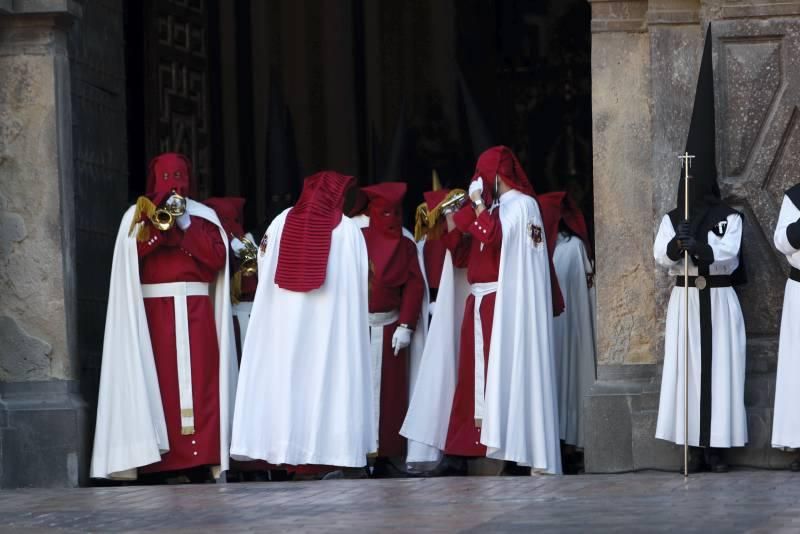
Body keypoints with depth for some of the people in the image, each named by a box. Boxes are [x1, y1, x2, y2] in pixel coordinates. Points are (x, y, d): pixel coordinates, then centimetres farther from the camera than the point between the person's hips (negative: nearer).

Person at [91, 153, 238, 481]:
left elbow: (217, 258, 0)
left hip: (196, 311, 1)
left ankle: (206, 452, -10)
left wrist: (186, 224, -6)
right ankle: (163, 457, -12)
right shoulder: (138, 215, 10)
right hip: (155, 312, -1)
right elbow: (131, 256, -7)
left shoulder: (203, 215, 14)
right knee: (162, 380, -10)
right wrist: (161, 222, -10)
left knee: (200, 379, -7)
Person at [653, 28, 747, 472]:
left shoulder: (730, 218, 2)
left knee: (719, 368, -5)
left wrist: (697, 243, -31)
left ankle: (715, 444, -7)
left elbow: (727, 253, -16)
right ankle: (691, 440, -3)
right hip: (685, 301, 2)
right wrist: (679, 244, -28)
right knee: (685, 367, -3)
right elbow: (660, 255, -7)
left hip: (718, 301, -2)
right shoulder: (672, 219, 9)